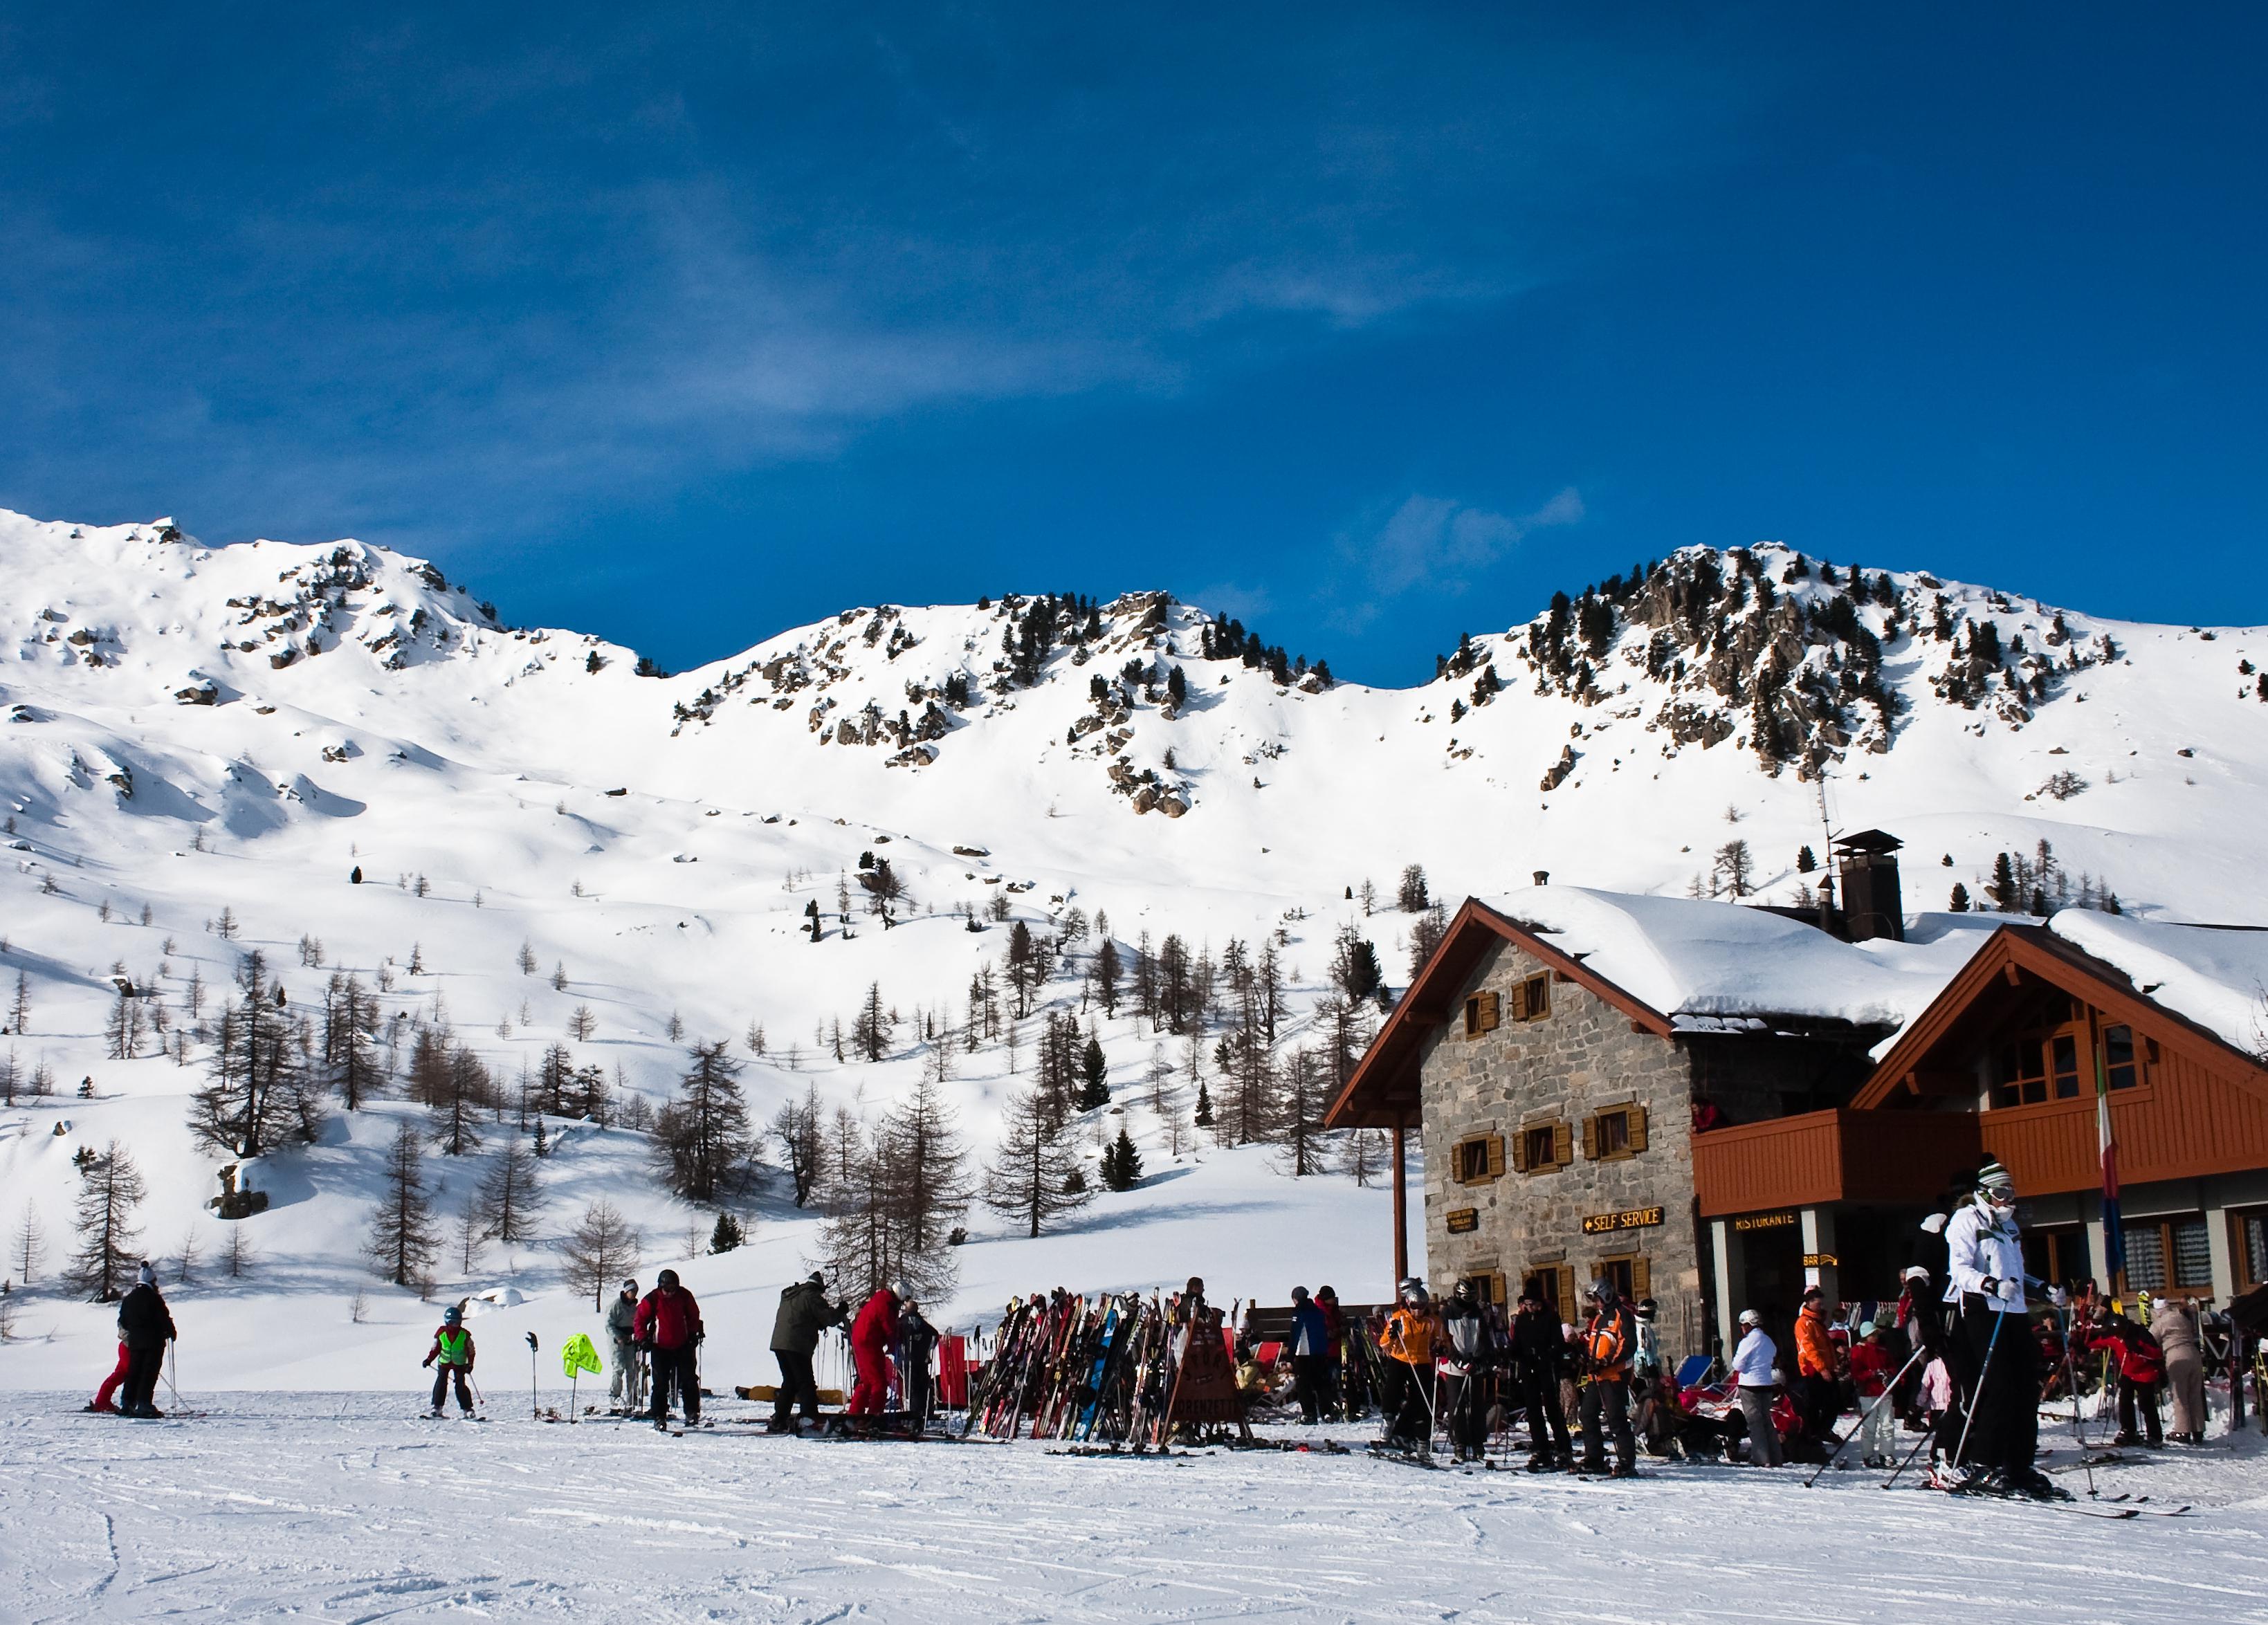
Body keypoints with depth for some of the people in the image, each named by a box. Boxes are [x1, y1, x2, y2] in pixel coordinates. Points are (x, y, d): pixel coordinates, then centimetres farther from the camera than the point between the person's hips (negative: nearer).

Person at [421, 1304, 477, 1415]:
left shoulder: (464, 1334, -6)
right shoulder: (441, 1332, -5)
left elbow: (471, 1350, 1)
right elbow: (435, 1348, 6)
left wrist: (470, 1364, -7)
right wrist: (429, 1360, -5)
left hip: (459, 1364, -1)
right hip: (444, 1362, 1)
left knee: (460, 1385, -8)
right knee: (441, 1382, -11)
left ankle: (467, 1408, -1)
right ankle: (437, 1407, -4)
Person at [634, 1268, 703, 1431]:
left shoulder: (684, 1296, -4)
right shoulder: (651, 1300, -10)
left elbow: (693, 1315, 12)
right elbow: (640, 1321, -2)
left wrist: (694, 1333, 4)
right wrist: (643, 1339, -12)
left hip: (683, 1346, 2)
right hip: (660, 1348, -2)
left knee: (689, 1380, -1)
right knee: (660, 1384, -1)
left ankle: (692, 1413, 6)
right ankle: (659, 1417, 4)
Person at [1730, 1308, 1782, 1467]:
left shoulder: (1748, 1341, -14)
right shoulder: (1768, 1341, 9)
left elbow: (1738, 1365, -13)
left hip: (1750, 1385, -7)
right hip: (1767, 1384, 7)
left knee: (1755, 1421, -3)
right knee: (1767, 1420, 14)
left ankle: (1761, 1458, -6)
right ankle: (1775, 1458, 14)